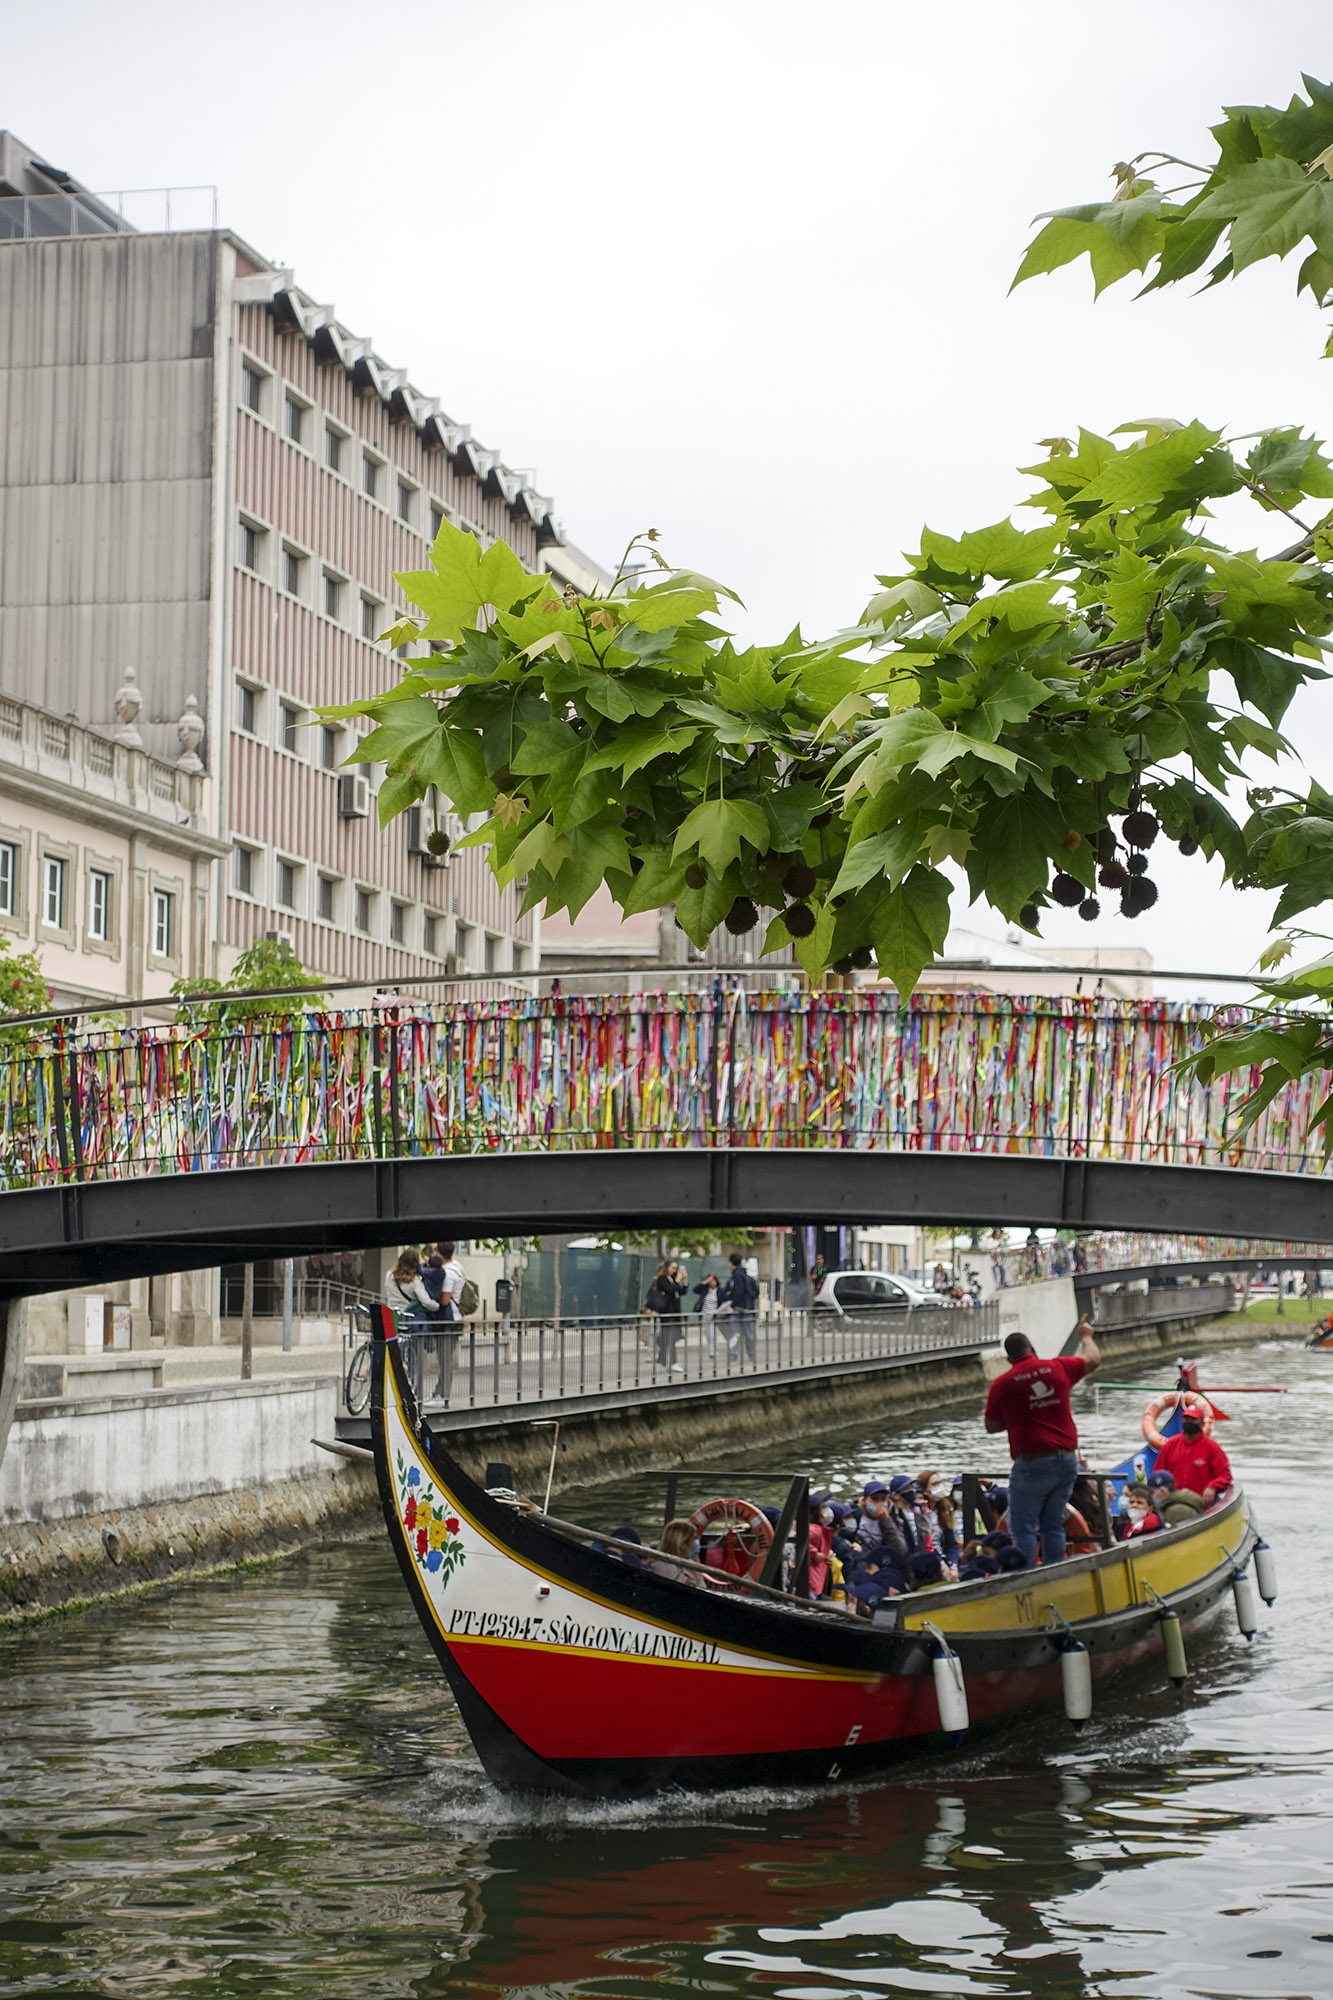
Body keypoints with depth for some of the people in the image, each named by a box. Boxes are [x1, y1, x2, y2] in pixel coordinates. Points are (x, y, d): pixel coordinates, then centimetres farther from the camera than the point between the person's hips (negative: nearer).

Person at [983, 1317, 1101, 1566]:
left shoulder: (1002, 1384, -3)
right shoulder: (1059, 1368, 5)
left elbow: (991, 1427, 7)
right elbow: (1093, 1359, 24)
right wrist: (1086, 1336, 43)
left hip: (1032, 1464, -4)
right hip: (1066, 1460, 4)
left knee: (1023, 1528, 0)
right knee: (1053, 1524, 13)